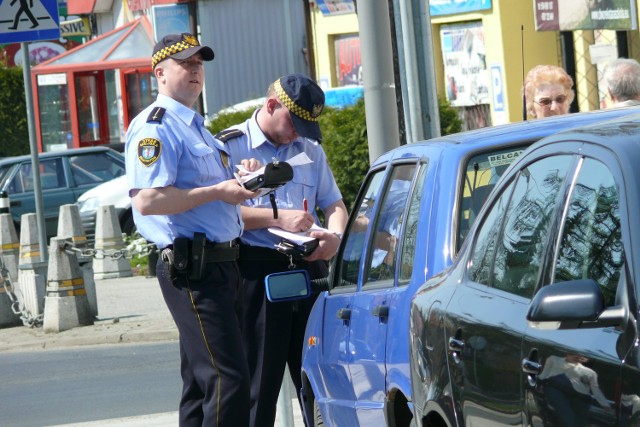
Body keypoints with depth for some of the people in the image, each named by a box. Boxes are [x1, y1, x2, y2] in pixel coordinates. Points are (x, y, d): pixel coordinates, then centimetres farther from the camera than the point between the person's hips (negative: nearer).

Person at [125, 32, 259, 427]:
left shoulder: (196, 127, 22)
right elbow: (147, 200, -22)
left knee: (202, 384, 12)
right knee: (230, 380, -16)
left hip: (221, 265, 10)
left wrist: (240, 180, 12)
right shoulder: (154, 128, -10)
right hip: (192, 269, -10)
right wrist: (217, 191, -19)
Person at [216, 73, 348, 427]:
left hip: (308, 267, 5)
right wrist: (279, 218, -16)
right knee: (260, 384, -2)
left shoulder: (310, 149, 19)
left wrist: (336, 235, -4)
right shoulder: (231, 145, 0)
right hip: (257, 272, -5)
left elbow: (334, 203, 19)